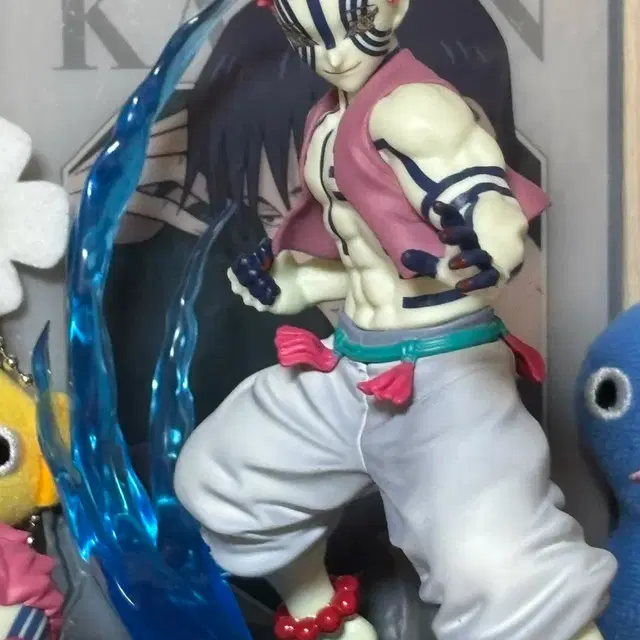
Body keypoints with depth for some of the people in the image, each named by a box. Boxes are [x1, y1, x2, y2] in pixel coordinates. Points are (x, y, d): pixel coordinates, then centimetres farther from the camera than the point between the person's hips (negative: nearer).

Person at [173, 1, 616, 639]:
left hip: (444, 371, -9)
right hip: (349, 369, 9)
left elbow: (502, 235, -33)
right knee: (213, 477, 22)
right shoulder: (325, 123, 9)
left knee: (500, 577, -30)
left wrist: (474, 252, -53)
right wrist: (296, 285, 31)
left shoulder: (411, 105, -18)